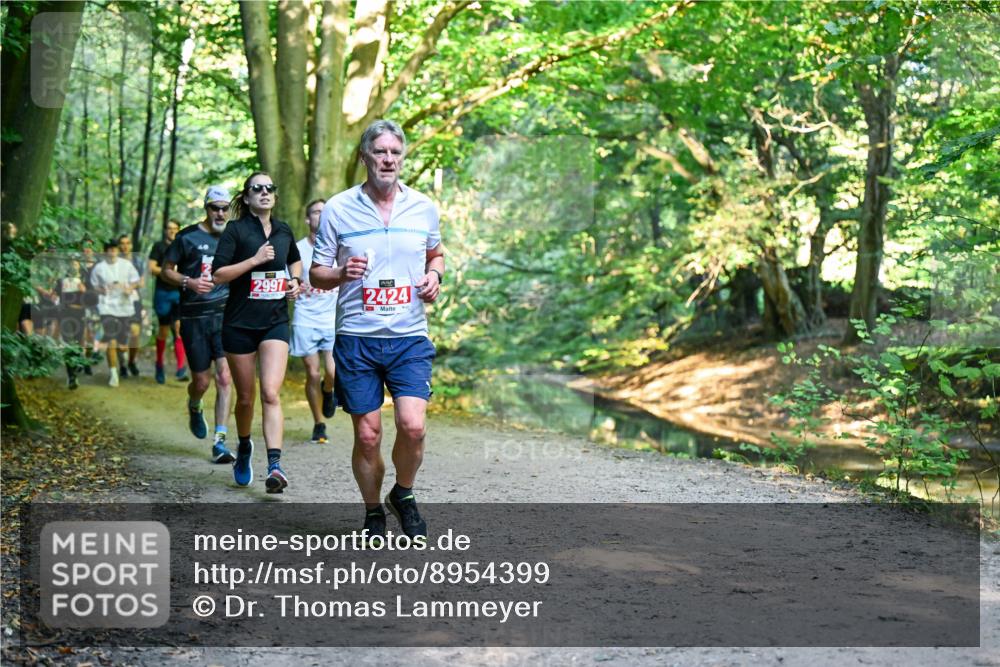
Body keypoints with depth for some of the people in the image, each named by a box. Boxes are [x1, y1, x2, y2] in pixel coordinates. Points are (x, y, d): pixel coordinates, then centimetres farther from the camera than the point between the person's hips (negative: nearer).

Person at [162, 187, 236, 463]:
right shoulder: (188, 237, 0)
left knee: (225, 378, -10)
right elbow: (166, 271, 3)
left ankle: (220, 442, -8)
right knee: (202, 381, 3)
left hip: (225, 316, 2)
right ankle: (194, 407, 41)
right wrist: (189, 282, -15)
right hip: (194, 317, -2)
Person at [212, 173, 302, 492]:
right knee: (245, 397, 9)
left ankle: (275, 465, -22)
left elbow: (295, 260, 30)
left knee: (270, 394, -14)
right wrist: (254, 260, -20)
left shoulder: (284, 231, 9)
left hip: (275, 322, 2)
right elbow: (218, 274, -13)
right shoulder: (236, 229, -5)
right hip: (240, 322, -2)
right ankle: (244, 448, 37)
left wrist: (295, 280, 11)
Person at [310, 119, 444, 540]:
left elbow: (435, 254, 24)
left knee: (412, 426, -14)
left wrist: (434, 275, 1)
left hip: (410, 337, 1)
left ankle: (403, 495, 14)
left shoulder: (423, 208, 6)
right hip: (357, 337, -1)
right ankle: (373, 514, 24)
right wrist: (342, 273, -17)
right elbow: (316, 275, 5)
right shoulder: (338, 209, 0)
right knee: (367, 436, 2)